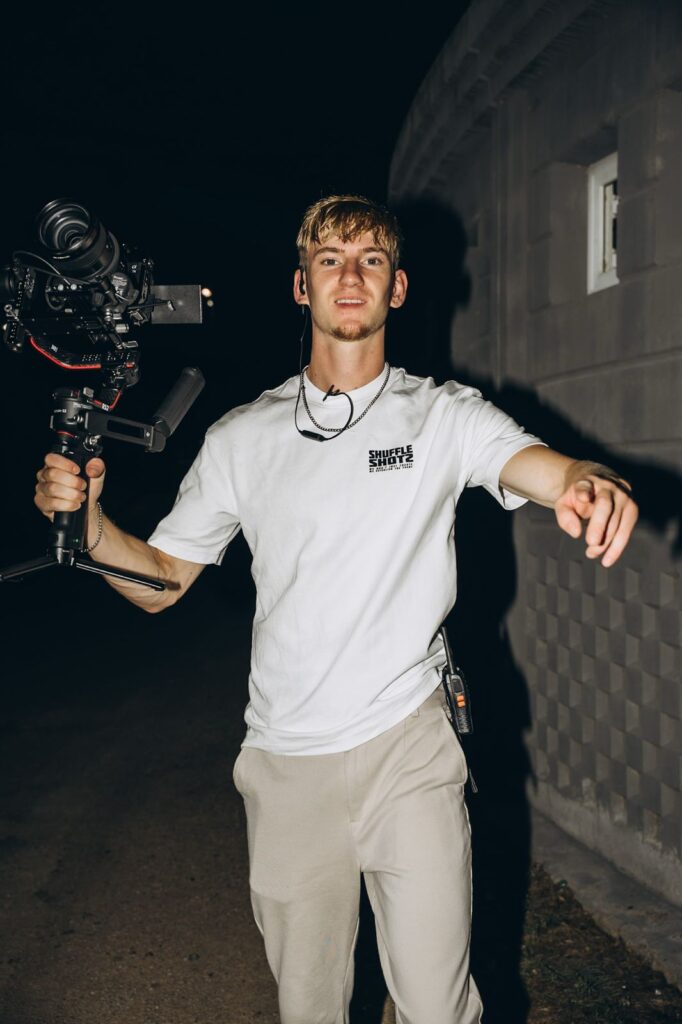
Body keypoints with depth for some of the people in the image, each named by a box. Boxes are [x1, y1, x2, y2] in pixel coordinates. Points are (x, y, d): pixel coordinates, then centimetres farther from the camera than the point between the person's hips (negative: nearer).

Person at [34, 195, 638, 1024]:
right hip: (284, 761, 2)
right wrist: (85, 518, -11)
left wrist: (592, 484, -42)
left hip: (407, 747, -2)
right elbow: (159, 581, 8)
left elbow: (547, 468, -18)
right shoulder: (242, 438, 5)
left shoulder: (444, 416, 0)